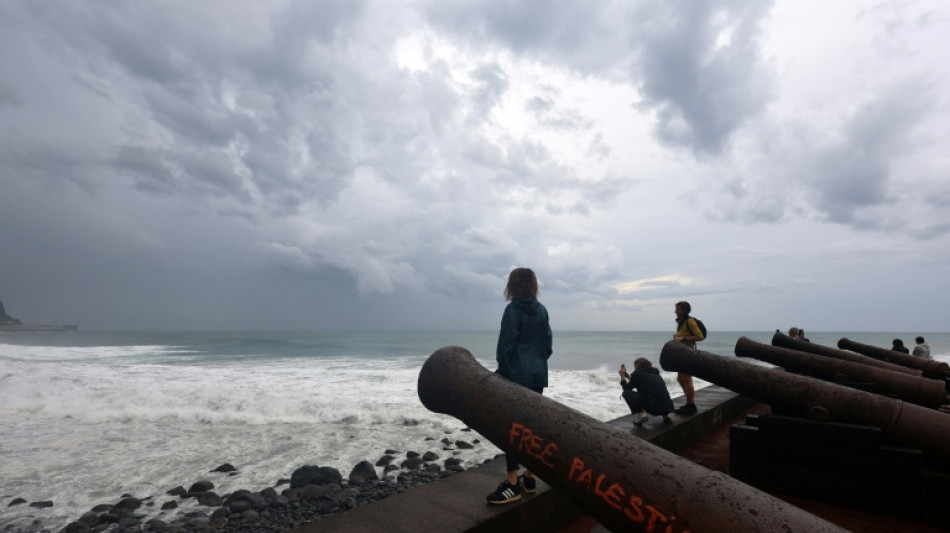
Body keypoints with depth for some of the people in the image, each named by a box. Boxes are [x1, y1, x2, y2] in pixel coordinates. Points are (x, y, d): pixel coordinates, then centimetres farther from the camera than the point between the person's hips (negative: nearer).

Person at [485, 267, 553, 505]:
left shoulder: (513, 309, -12)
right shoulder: (542, 310, 8)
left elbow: (506, 346, -13)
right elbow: (548, 344, 12)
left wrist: (502, 371, -2)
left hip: (517, 375, -7)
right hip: (538, 375, 7)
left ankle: (512, 484, 2)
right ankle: (529, 478, 23)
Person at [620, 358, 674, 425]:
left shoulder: (637, 373, 0)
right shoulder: (655, 373, 20)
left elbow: (627, 388, 12)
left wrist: (622, 376, 26)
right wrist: (627, 376, 40)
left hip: (653, 407, -7)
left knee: (627, 393, 6)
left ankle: (640, 414, -9)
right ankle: (665, 415, 17)